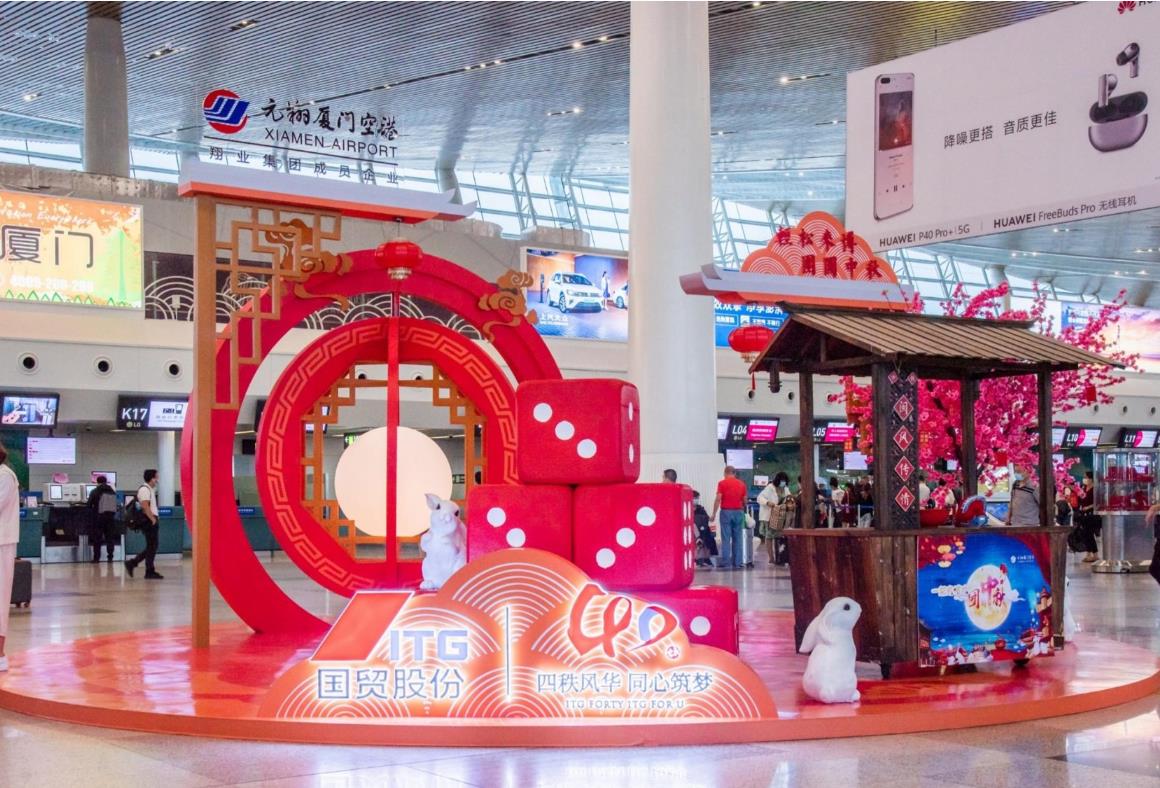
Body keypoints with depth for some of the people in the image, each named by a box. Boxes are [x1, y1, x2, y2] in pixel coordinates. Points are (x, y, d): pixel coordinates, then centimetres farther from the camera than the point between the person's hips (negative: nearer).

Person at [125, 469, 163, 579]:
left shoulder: (150, 489, 20)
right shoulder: (145, 489, -12)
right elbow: (145, 506, -22)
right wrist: (153, 519, -22)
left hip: (151, 521, 10)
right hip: (149, 521, -10)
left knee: (151, 547, 12)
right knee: (152, 547, -5)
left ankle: (131, 563, 14)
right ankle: (150, 572, 1)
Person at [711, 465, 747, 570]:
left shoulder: (722, 483, -3)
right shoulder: (741, 484, 8)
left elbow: (718, 499, -9)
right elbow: (744, 500, 9)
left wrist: (714, 514, -7)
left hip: (726, 511, -3)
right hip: (738, 512, 3)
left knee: (726, 538, -2)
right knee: (737, 538, 6)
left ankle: (725, 562, -5)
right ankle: (737, 562, 6)